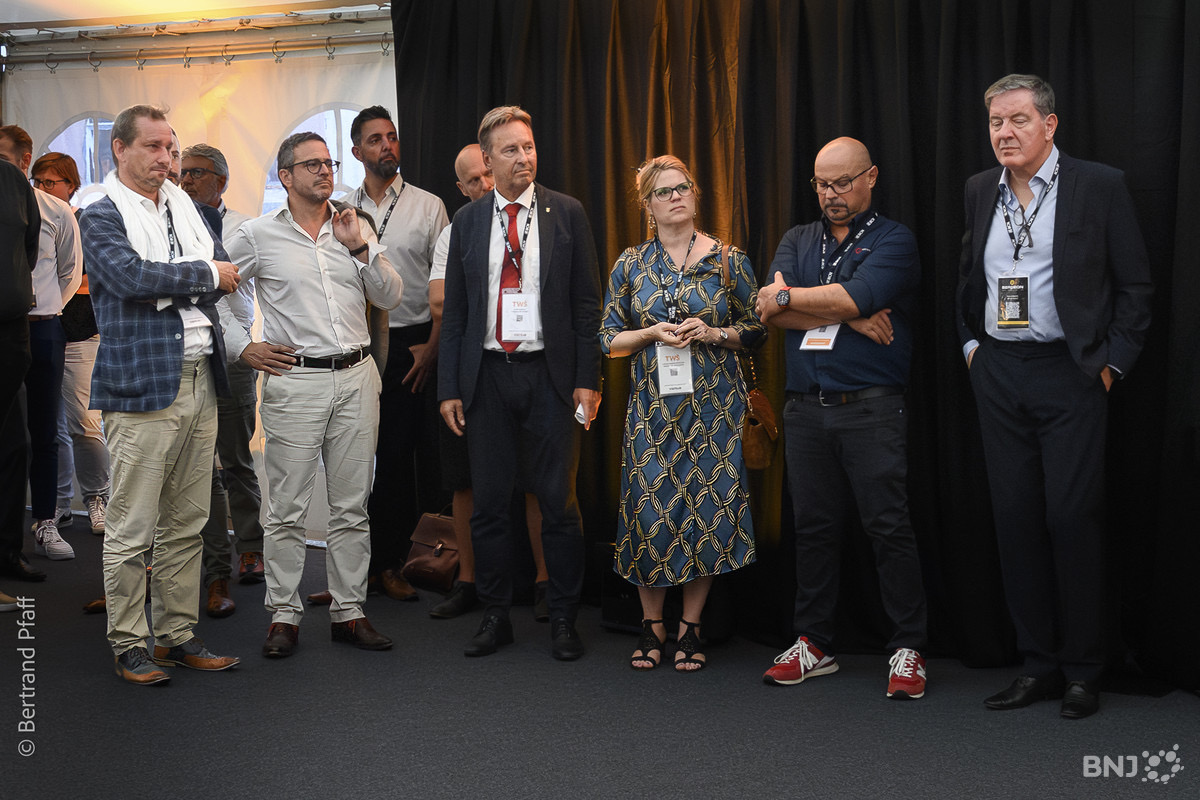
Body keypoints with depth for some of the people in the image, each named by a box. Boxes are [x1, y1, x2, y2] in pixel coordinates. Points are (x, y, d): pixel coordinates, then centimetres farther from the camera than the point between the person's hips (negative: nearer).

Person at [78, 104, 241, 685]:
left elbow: (222, 272, 13)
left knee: (186, 524, 12)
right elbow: (131, 275, -19)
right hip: (142, 386, -7)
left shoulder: (183, 205, 17)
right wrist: (205, 276, -8)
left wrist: (167, 288, -4)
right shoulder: (101, 216, -4)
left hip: (200, 381, 7)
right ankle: (128, 645, 12)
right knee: (132, 528, -1)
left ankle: (178, 636, 22)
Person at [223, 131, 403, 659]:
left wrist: (360, 247, -6)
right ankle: (283, 615, 11)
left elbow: (390, 298, 7)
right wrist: (243, 347, 0)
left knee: (352, 505, 8)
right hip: (295, 381, -3)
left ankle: (349, 612, 17)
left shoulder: (355, 228, 10)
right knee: (288, 507, 0)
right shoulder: (258, 235, 1)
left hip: (357, 377, 3)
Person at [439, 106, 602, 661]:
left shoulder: (566, 214, 2)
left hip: (549, 375, -2)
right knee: (488, 502, 7)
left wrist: (587, 379, -6)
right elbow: (454, 310, 9)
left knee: (558, 501, 2)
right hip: (487, 375, 2)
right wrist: (449, 387, 3)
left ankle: (563, 619, 15)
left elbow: (587, 303, 1)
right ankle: (495, 616, 20)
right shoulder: (467, 221, 8)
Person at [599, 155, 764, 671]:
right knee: (651, 511, -3)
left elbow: (757, 328, 7)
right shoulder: (631, 265, 7)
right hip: (653, 406, 1)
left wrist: (711, 332, -10)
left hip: (714, 404, 0)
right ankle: (652, 625, 14)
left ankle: (690, 628, 13)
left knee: (708, 509, -1)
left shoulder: (728, 260, 4)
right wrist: (653, 334, -9)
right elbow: (608, 339, 8)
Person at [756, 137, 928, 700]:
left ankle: (907, 650, 5)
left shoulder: (894, 240, 2)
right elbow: (770, 310, -1)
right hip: (806, 410, 4)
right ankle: (813, 644, 20)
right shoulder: (797, 241, 16)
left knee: (889, 527, -4)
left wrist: (788, 297, -4)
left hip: (871, 410, -4)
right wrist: (850, 316, -9)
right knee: (813, 526, 9)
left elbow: (857, 296, -16)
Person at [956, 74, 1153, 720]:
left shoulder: (1099, 187, -4)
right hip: (998, 374, 5)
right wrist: (971, 342, 13)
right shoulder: (980, 190, 10)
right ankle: (1038, 665, 16)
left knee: (1072, 517, -3)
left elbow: (1135, 285, -1)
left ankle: (1082, 672, 10)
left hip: (1069, 373, -4)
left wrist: (1111, 361, -5)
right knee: (1015, 516, 6)